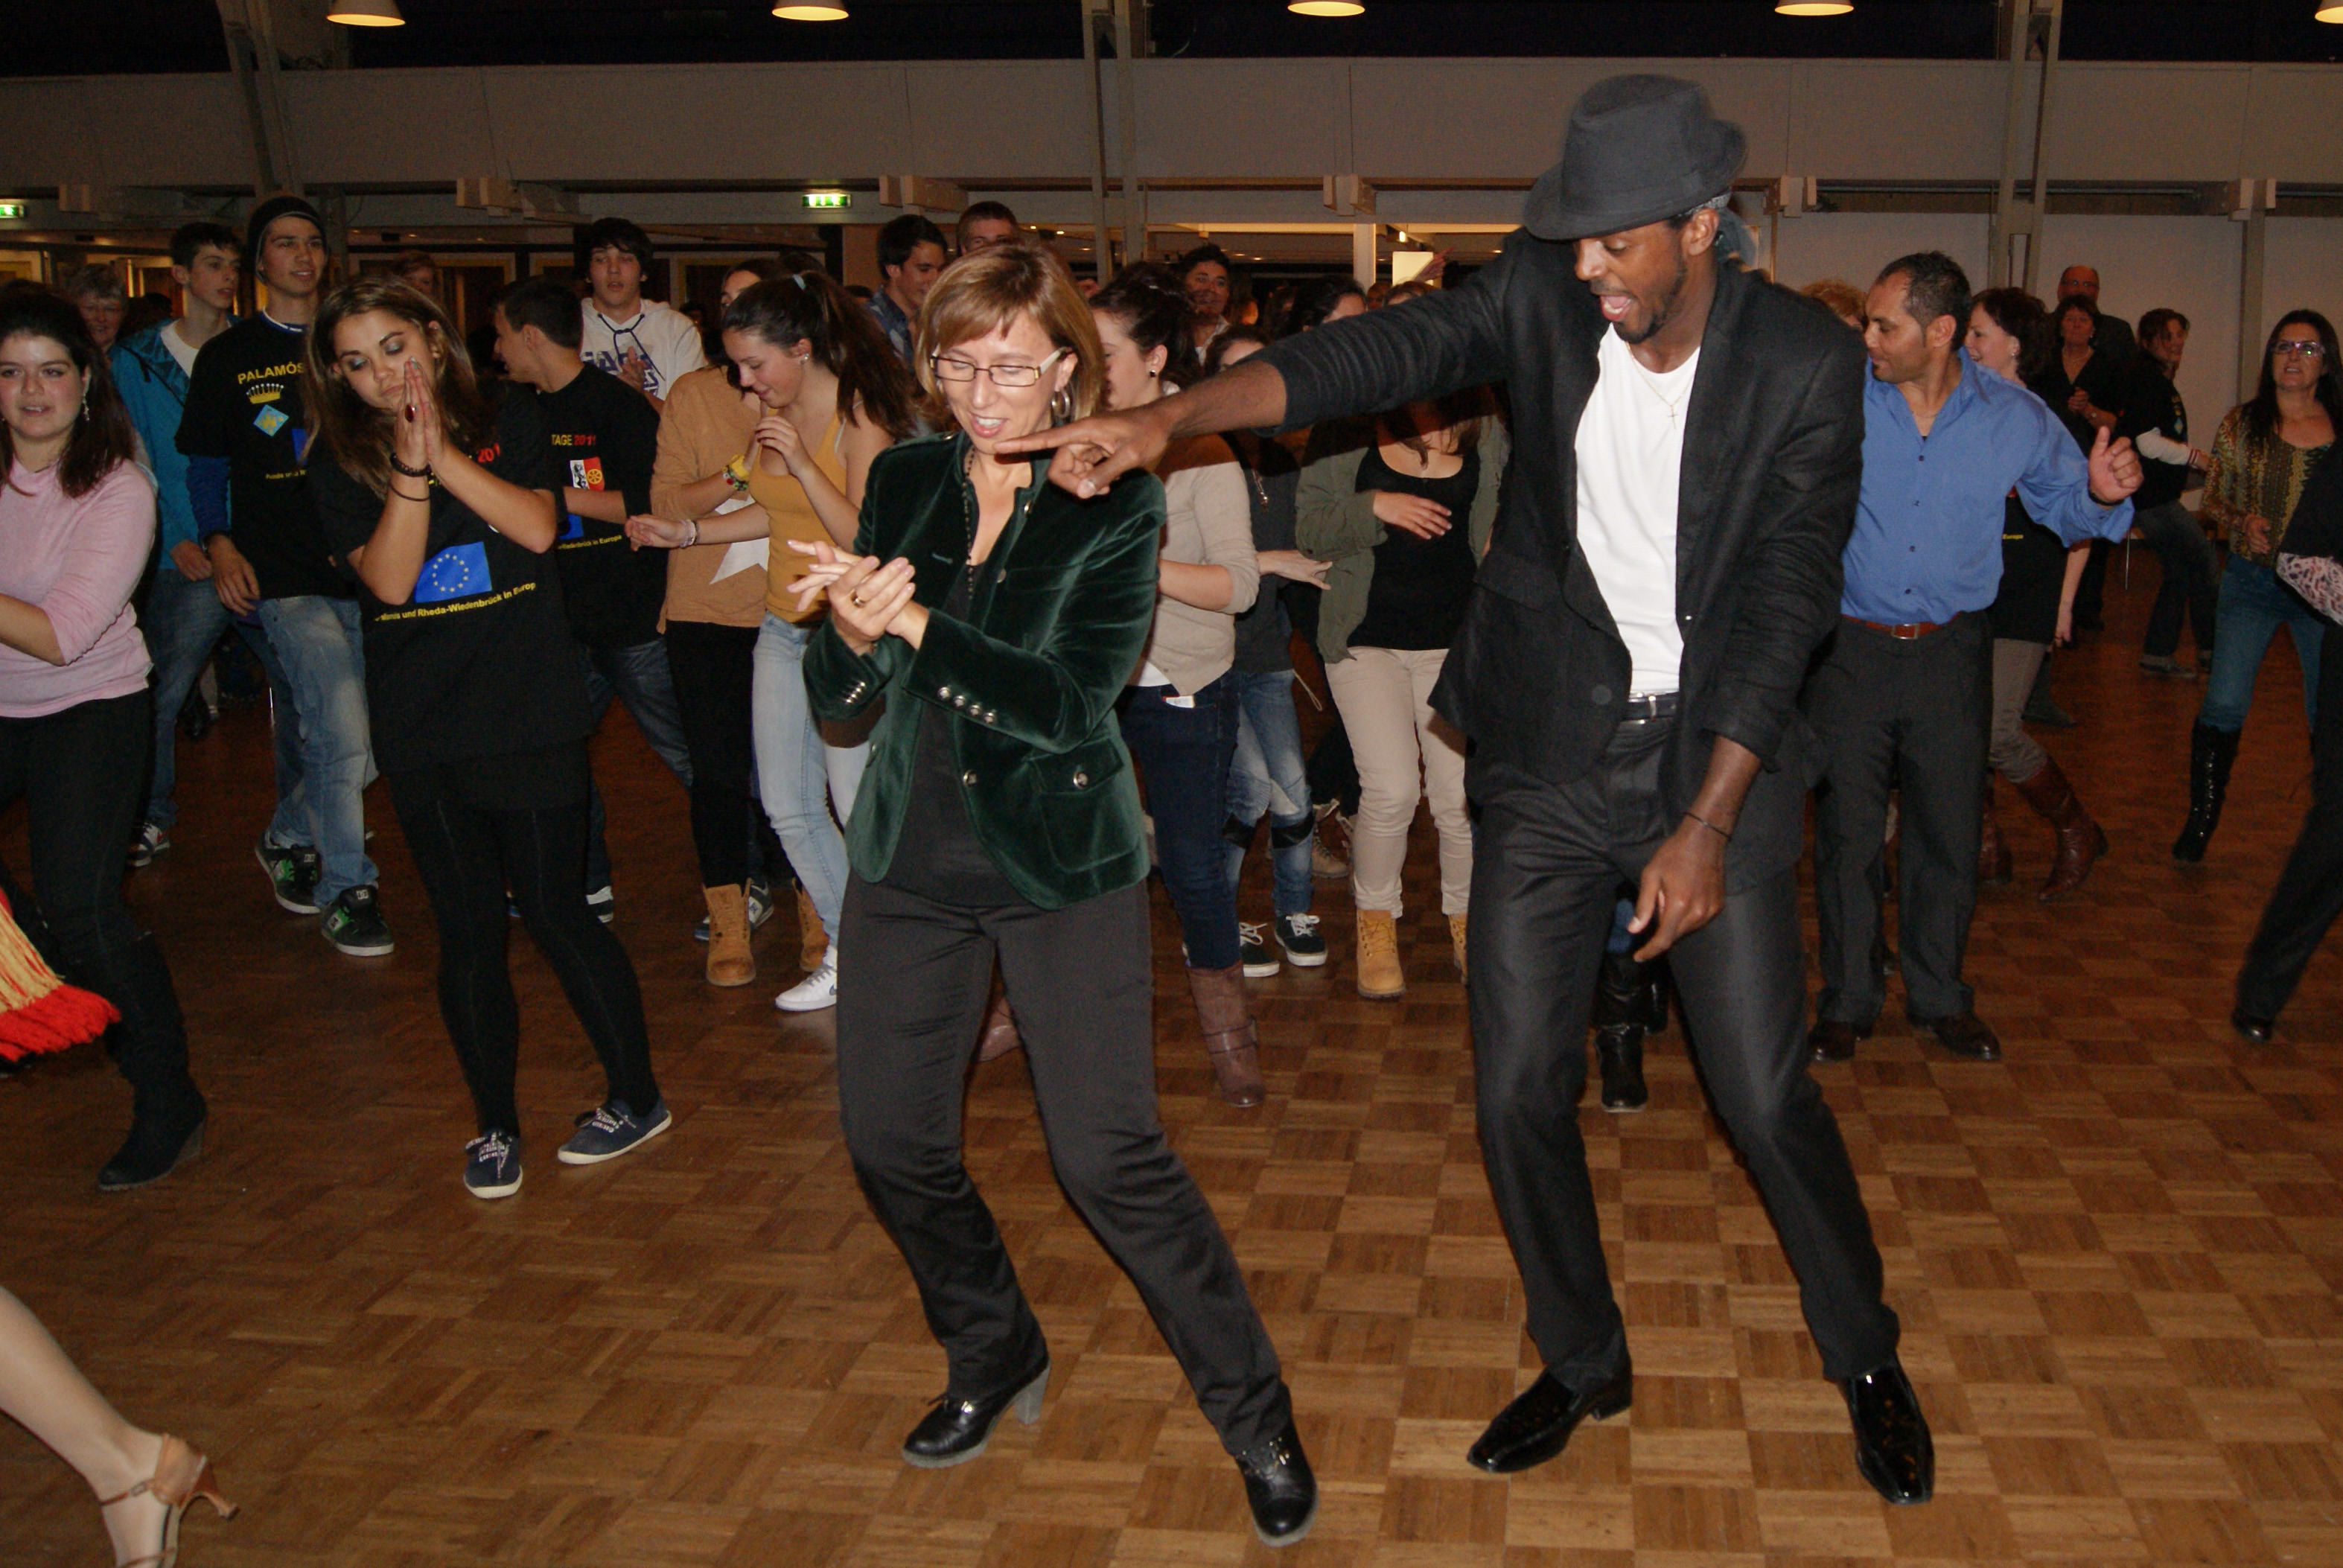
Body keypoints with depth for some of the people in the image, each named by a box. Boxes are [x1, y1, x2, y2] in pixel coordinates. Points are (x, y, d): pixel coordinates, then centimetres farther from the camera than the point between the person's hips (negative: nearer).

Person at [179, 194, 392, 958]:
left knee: (380, 739, 5)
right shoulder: (227, 356, 7)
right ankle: (346, 889, 2)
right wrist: (220, 545, -5)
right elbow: (205, 468, 10)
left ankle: (288, 836, 31)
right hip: (286, 577, -4)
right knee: (344, 735, -14)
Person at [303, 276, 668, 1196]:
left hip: (528, 714, -2)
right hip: (420, 730, 2)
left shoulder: (509, 423, 5)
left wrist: (445, 455, -15)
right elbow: (387, 579, -8)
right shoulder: (341, 461, 5)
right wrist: (412, 468, -15)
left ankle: (638, 1096, 17)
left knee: (552, 909, 0)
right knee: (466, 930, 7)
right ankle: (495, 1125, 21)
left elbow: (538, 528, -11)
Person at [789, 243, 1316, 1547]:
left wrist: (914, 623, -27)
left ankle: (1258, 1420, 12)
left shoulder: (1118, 506, -9)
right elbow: (840, 696, 1)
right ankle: (996, 1356, 37)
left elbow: (1074, 705, -21)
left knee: (1110, 1155, -7)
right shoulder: (904, 482, 3)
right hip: (912, 856, 5)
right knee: (891, 1139, 10)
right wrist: (849, 631, -21)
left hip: (1064, 862, -5)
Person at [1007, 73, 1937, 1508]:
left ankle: (1867, 1359, 30)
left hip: (1718, 755, -2)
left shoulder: (1806, 364, -11)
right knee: (1518, 1092, 6)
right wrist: (1172, 417, -30)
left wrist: (1705, 827, -16)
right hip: (1550, 756, 3)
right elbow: (1384, 353, -15)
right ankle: (1584, 1362, 30)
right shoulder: (1546, 292, -5)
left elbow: (1787, 600, -13)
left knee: (1769, 1099, 1)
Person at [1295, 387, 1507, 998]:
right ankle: (1375, 917, 15)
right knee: (1392, 789, -12)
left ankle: (1465, 914, 27)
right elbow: (1308, 526, -4)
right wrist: (1374, 507, -19)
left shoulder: (1485, 430, 6)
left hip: (1457, 640, 2)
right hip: (1366, 638, -2)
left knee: (1461, 795, -1)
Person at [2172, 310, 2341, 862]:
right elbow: (2212, 498, 6)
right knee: (2224, 704, -9)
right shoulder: (2242, 422, 3)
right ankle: (2202, 817, 9)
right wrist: (2242, 522, -13)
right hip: (2251, 582, -1)